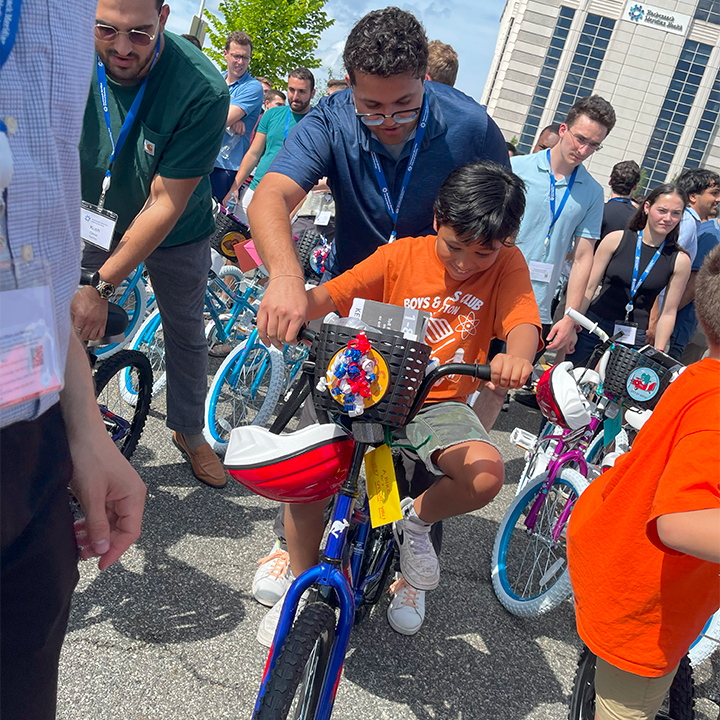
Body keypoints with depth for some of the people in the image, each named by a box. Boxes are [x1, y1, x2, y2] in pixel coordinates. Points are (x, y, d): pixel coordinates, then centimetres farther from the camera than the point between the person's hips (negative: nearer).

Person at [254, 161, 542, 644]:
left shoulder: (508, 266, -3)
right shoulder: (402, 255, -4)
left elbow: (524, 322, -19)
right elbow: (331, 295, -11)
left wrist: (517, 356, -45)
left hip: (439, 403, 0)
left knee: (486, 474, -29)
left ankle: (416, 521, 6)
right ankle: (301, 585, 7)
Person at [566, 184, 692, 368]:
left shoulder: (680, 260, -3)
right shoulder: (616, 240, -4)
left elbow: (668, 313, 2)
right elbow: (590, 287, 0)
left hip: (633, 338, 0)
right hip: (593, 326, 0)